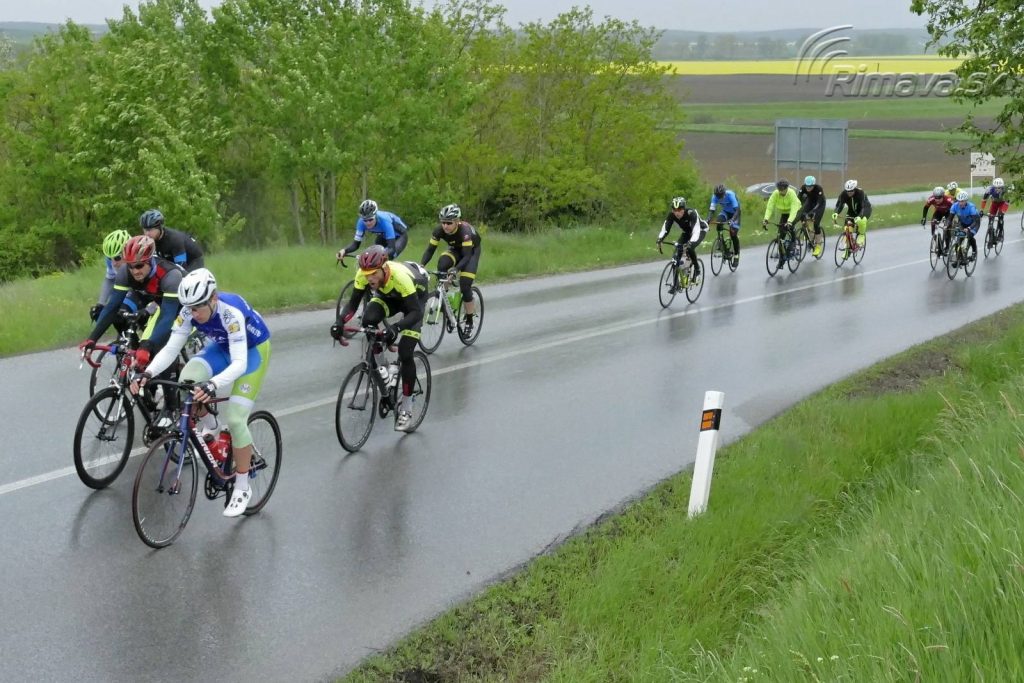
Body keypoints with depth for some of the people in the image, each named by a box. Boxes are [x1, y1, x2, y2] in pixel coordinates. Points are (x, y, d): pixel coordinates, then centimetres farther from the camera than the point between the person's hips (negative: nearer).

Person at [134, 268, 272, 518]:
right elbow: (170, 348, -22)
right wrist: (148, 373, -40)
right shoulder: (190, 311, -22)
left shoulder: (231, 312, -38)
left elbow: (239, 363, -45)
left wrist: (213, 385, -61)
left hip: (252, 350, -5)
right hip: (221, 347, 5)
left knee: (235, 419, -15)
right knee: (187, 381, -24)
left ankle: (242, 487, 2)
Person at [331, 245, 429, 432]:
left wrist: (395, 327, -59)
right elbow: (353, 303, -21)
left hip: (415, 296, -4)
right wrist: (340, 321, -40)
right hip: (388, 296, 4)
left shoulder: (400, 276, -42)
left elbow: (416, 312, -43)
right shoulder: (363, 274, -29)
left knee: (405, 354, -15)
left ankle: (406, 408, 0)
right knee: (368, 320, -30)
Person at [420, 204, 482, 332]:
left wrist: (456, 269, -57)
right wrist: (421, 265, -40)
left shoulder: (465, 230, -38)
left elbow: (467, 256, -41)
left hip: (471, 250, -4)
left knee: (465, 286, -16)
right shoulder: (439, 230, -26)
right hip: (455, 249, 4)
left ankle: (469, 321, 1)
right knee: (442, 265, -31)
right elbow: (430, 250, -22)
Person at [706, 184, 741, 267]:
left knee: (733, 233, -13)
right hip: (725, 211, 4)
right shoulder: (715, 196, -23)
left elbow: (737, 209, -39)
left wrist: (732, 220, -55)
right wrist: (708, 219, -45)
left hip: (734, 213, -4)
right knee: (718, 221, -29)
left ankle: (736, 255, 1)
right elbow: (712, 209, -26)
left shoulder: (730, 194, -35)